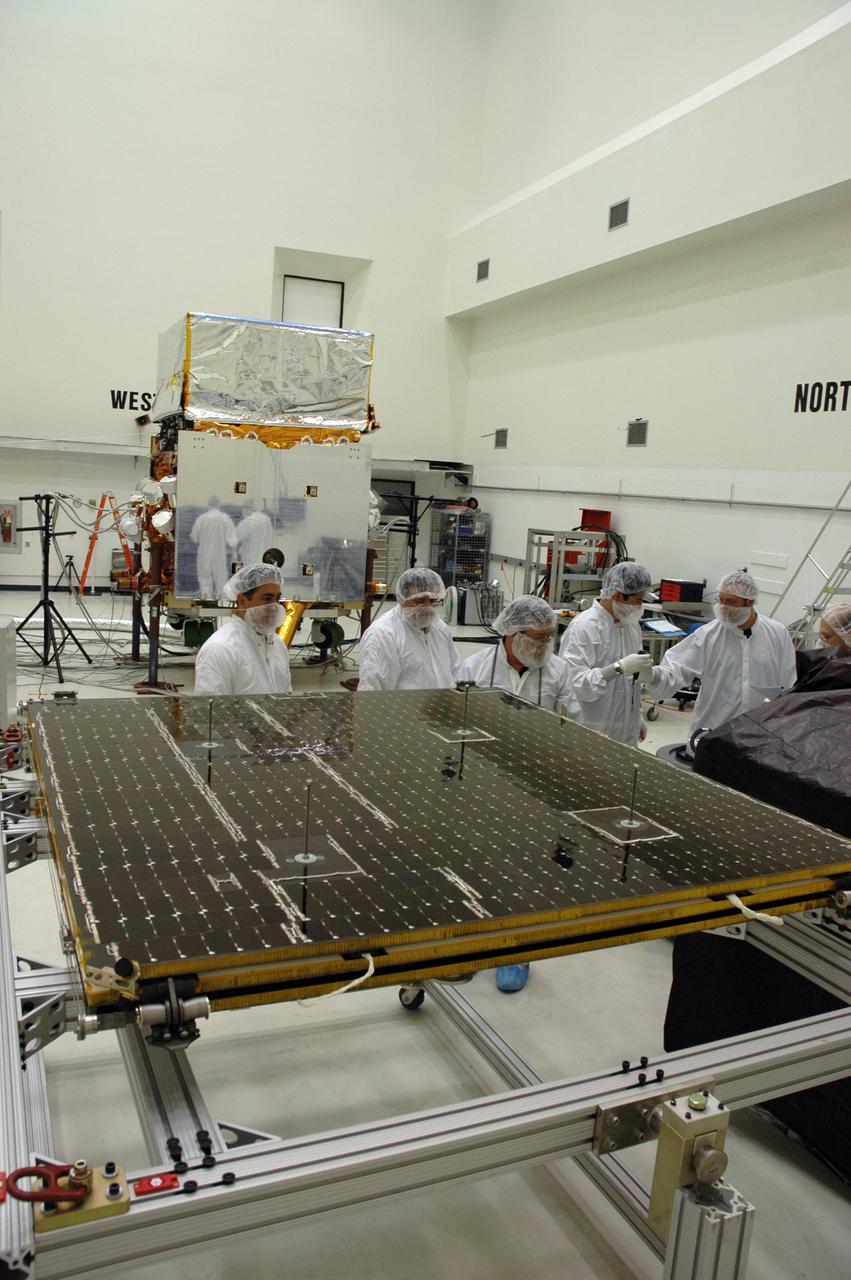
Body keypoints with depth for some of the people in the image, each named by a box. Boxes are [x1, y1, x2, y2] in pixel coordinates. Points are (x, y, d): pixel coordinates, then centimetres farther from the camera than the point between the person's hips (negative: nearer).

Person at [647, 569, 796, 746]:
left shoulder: (778, 634, -2)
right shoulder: (708, 635, -7)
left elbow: (789, 686, 4)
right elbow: (675, 669, -13)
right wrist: (654, 675, -34)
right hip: (711, 730, -1)